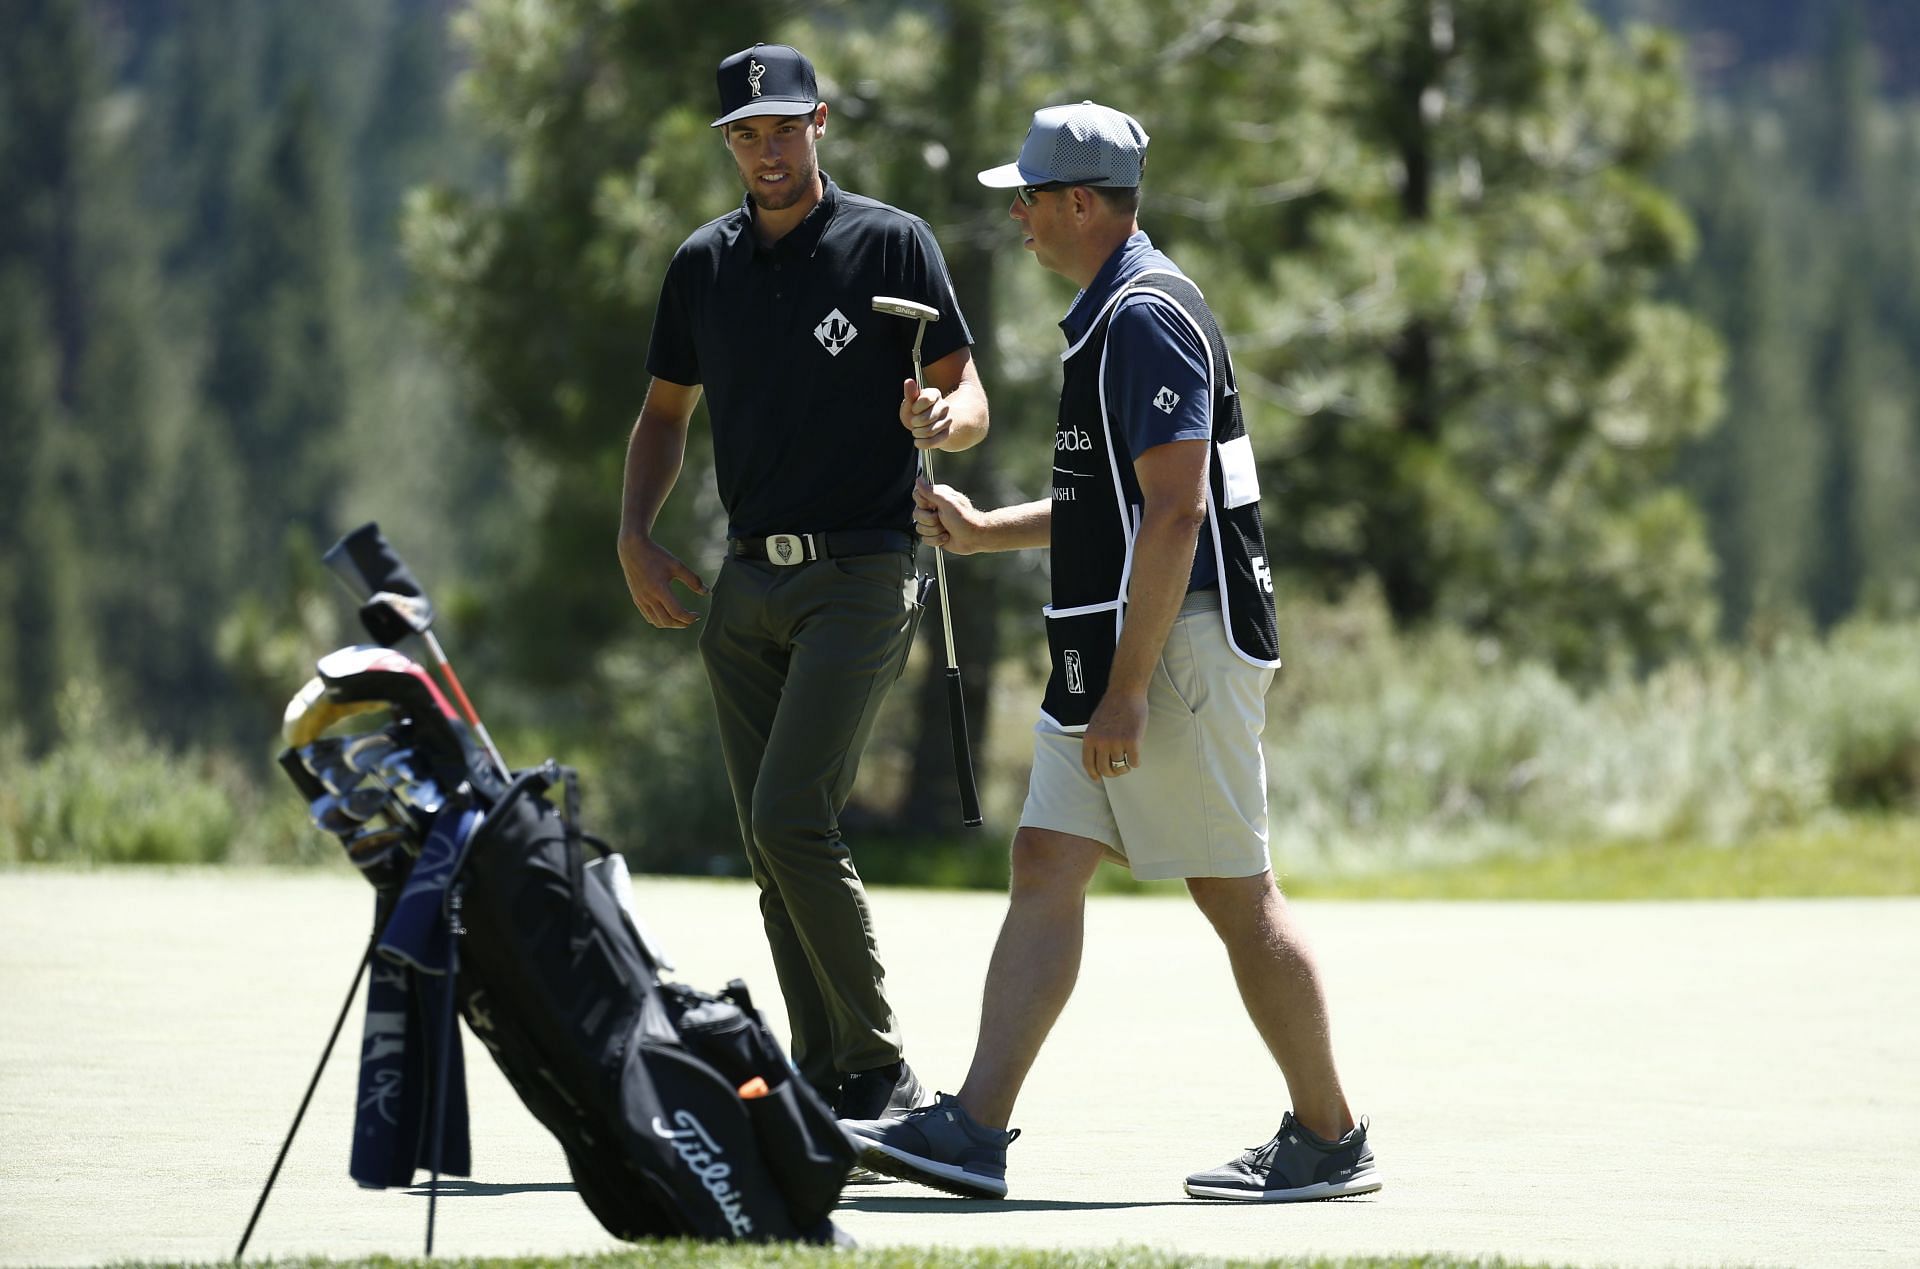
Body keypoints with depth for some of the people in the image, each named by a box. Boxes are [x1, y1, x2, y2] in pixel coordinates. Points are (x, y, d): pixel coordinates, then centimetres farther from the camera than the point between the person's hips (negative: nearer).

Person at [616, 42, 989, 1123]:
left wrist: (943, 419, -27)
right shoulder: (704, 264, 12)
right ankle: (825, 1088, 9)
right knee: (774, 848, 4)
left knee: (793, 820, -17)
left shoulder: (891, 244, -3)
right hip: (747, 583, 6)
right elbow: (667, 413, 22)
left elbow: (971, 401, -4)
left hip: (861, 576, -6)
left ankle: (882, 1069, -10)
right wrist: (636, 537, 7)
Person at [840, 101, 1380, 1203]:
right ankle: (975, 1131, 0)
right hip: (1111, 654, 10)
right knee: (1047, 869, 3)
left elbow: (1176, 510, -22)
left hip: (1180, 648, -10)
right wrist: (984, 532, 21)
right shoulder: (1111, 311, 17)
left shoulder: (1148, 316, -16)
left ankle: (1331, 1141, 6)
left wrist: (1128, 689, -24)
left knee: (1238, 895, -3)